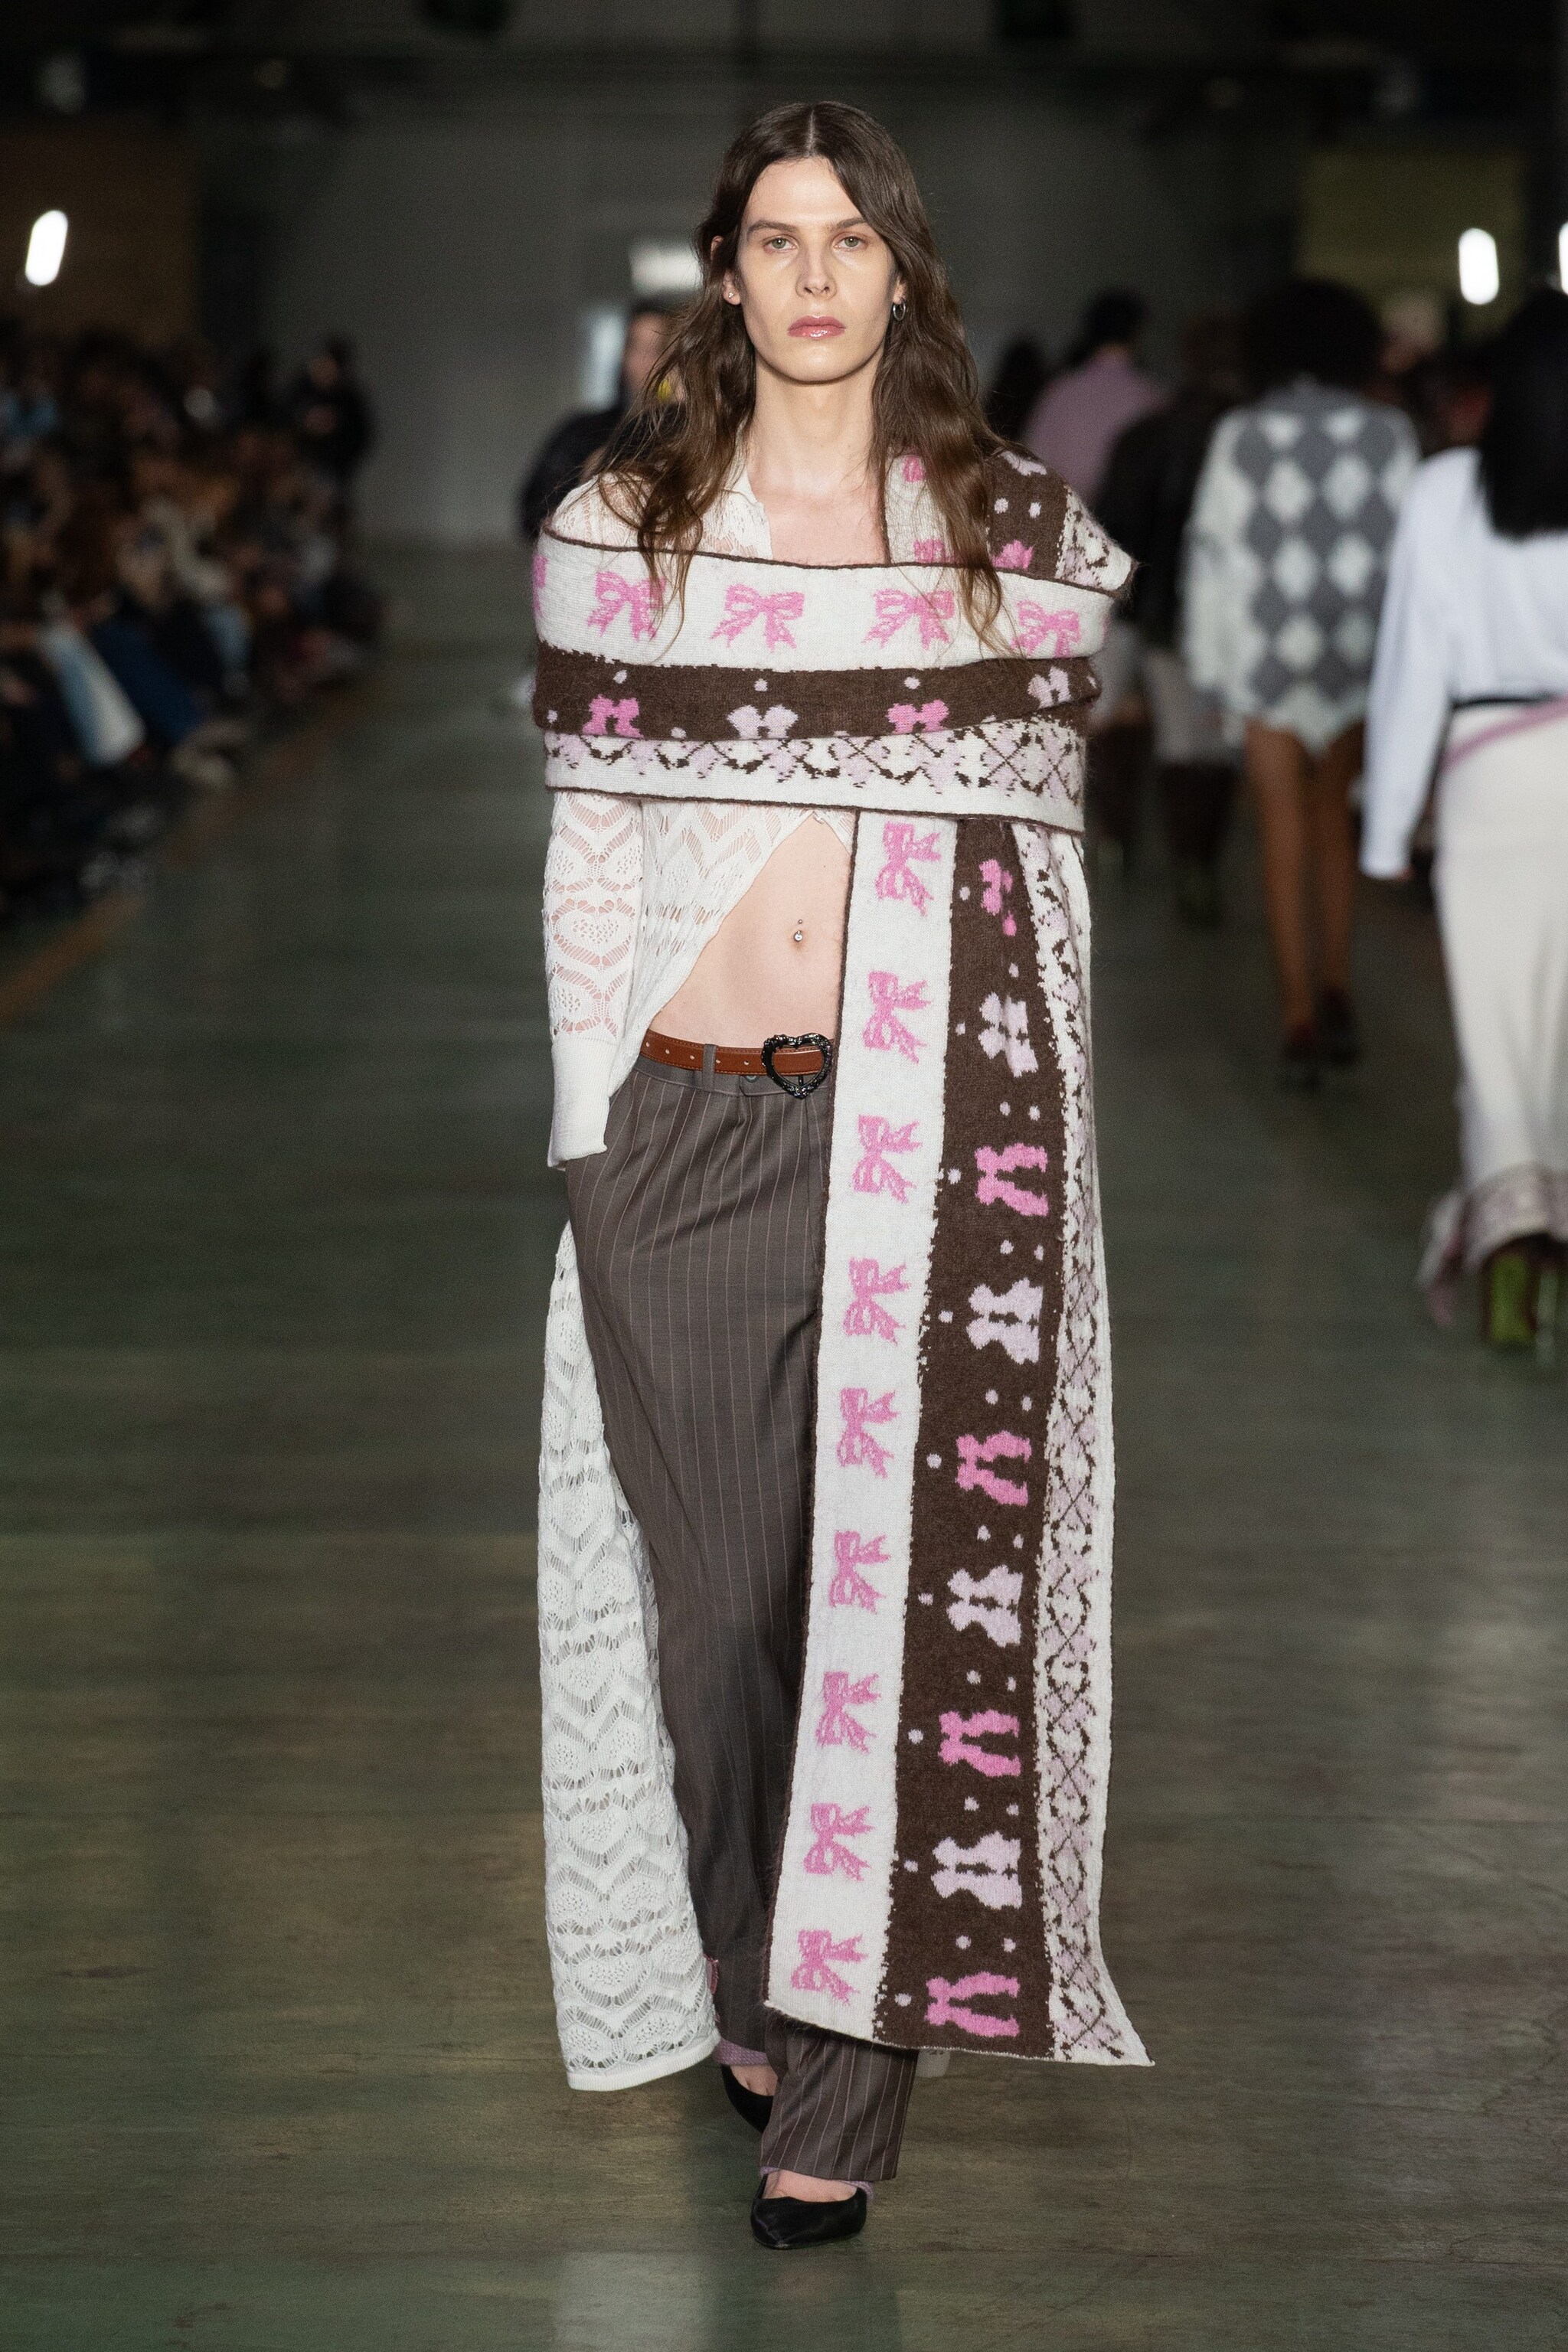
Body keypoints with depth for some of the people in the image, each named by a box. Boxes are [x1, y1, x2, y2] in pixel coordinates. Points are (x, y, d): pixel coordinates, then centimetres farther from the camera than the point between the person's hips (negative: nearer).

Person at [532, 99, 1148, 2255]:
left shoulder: (1019, 534, 6)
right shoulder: (619, 532, 7)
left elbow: (1043, 852, 8)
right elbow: (587, 841, 7)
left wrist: (1042, 1129, 4)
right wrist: (590, 1122, 2)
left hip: (935, 1111, -1)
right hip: (686, 1116, 1)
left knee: (911, 1571, -3)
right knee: (716, 1575, 7)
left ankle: (841, 2085, 4)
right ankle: (748, 1977, 28)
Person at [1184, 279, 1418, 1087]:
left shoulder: (1241, 435, -6)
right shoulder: (1388, 433, -3)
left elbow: (1213, 551, -4)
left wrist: (1209, 664, 3)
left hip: (1267, 654, -2)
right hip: (1360, 655, 2)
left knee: (1284, 838, 4)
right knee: (1332, 817, 19)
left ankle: (1300, 1024, 2)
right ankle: (1334, 991, 13)